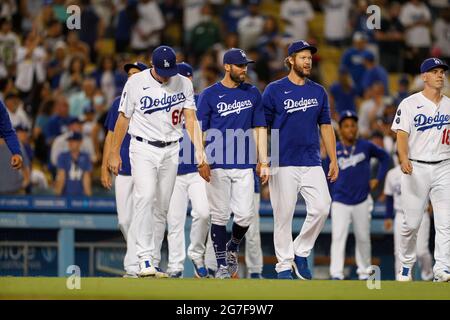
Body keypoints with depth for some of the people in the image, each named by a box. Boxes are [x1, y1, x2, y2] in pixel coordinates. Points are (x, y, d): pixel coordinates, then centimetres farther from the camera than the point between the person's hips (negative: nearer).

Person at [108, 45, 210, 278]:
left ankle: (155, 258, 14)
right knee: (145, 198, -19)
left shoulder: (184, 84, 1)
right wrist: (114, 153, 3)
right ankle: (145, 258, -22)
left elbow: (191, 119, -4)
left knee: (163, 205, 5)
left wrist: (200, 153, -17)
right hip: (143, 148, -3)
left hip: (171, 151, 3)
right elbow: (123, 118, 3)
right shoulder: (136, 83, -5)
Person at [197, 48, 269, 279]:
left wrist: (264, 162, 5)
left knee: (245, 214, -6)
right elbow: (199, 130, 0)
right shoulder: (209, 95, 1)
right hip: (218, 166, -2)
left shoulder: (252, 93, 11)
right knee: (219, 215, -1)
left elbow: (260, 128, 12)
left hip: (244, 165, 2)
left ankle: (232, 247, 23)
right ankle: (222, 265, 8)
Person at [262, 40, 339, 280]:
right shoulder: (274, 90, -1)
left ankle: (301, 253, 10)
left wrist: (333, 160, 10)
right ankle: (284, 264, 7)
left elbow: (326, 127, 16)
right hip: (283, 163, -4)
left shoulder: (318, 92, 12)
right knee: (283, 215, -2)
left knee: (321, 208, -9)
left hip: (312, 163, 4)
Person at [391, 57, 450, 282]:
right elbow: (401, 135, -9)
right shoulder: (410, 104, 0)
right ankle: (406, 267, 16)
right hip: (416, 169, -3)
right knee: (412, 222, 0)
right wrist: (404, 160, -25)